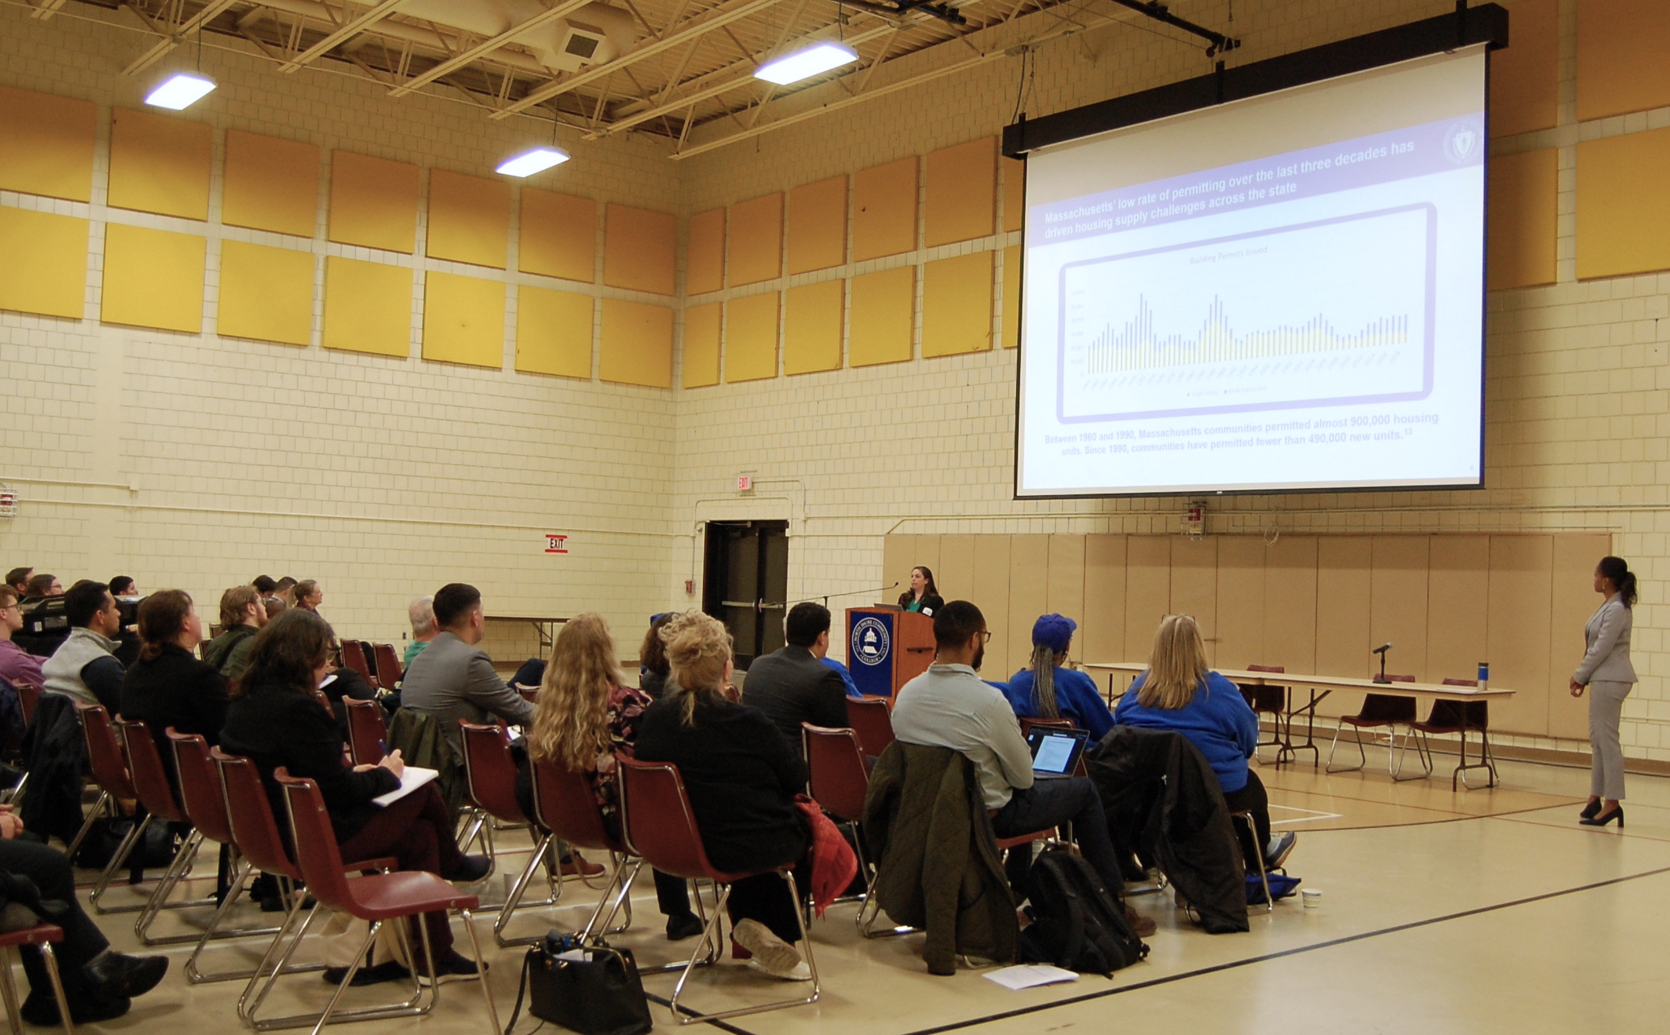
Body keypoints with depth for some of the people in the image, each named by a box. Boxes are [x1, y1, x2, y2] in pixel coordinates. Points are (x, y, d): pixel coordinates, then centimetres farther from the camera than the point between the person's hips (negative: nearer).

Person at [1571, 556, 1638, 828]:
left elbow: (1601, 649, -19)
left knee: (1607, 740, -8)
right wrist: (1583, 678, 14)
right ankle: (1596, 798, 21)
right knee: (1597, 739, 14)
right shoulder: (1609, 606, 14)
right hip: (1603, 678, 10)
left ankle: (1612, 803, -5)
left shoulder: (1617, 609, -17)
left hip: (1611, 680, -10)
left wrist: (1579, 676, -9)